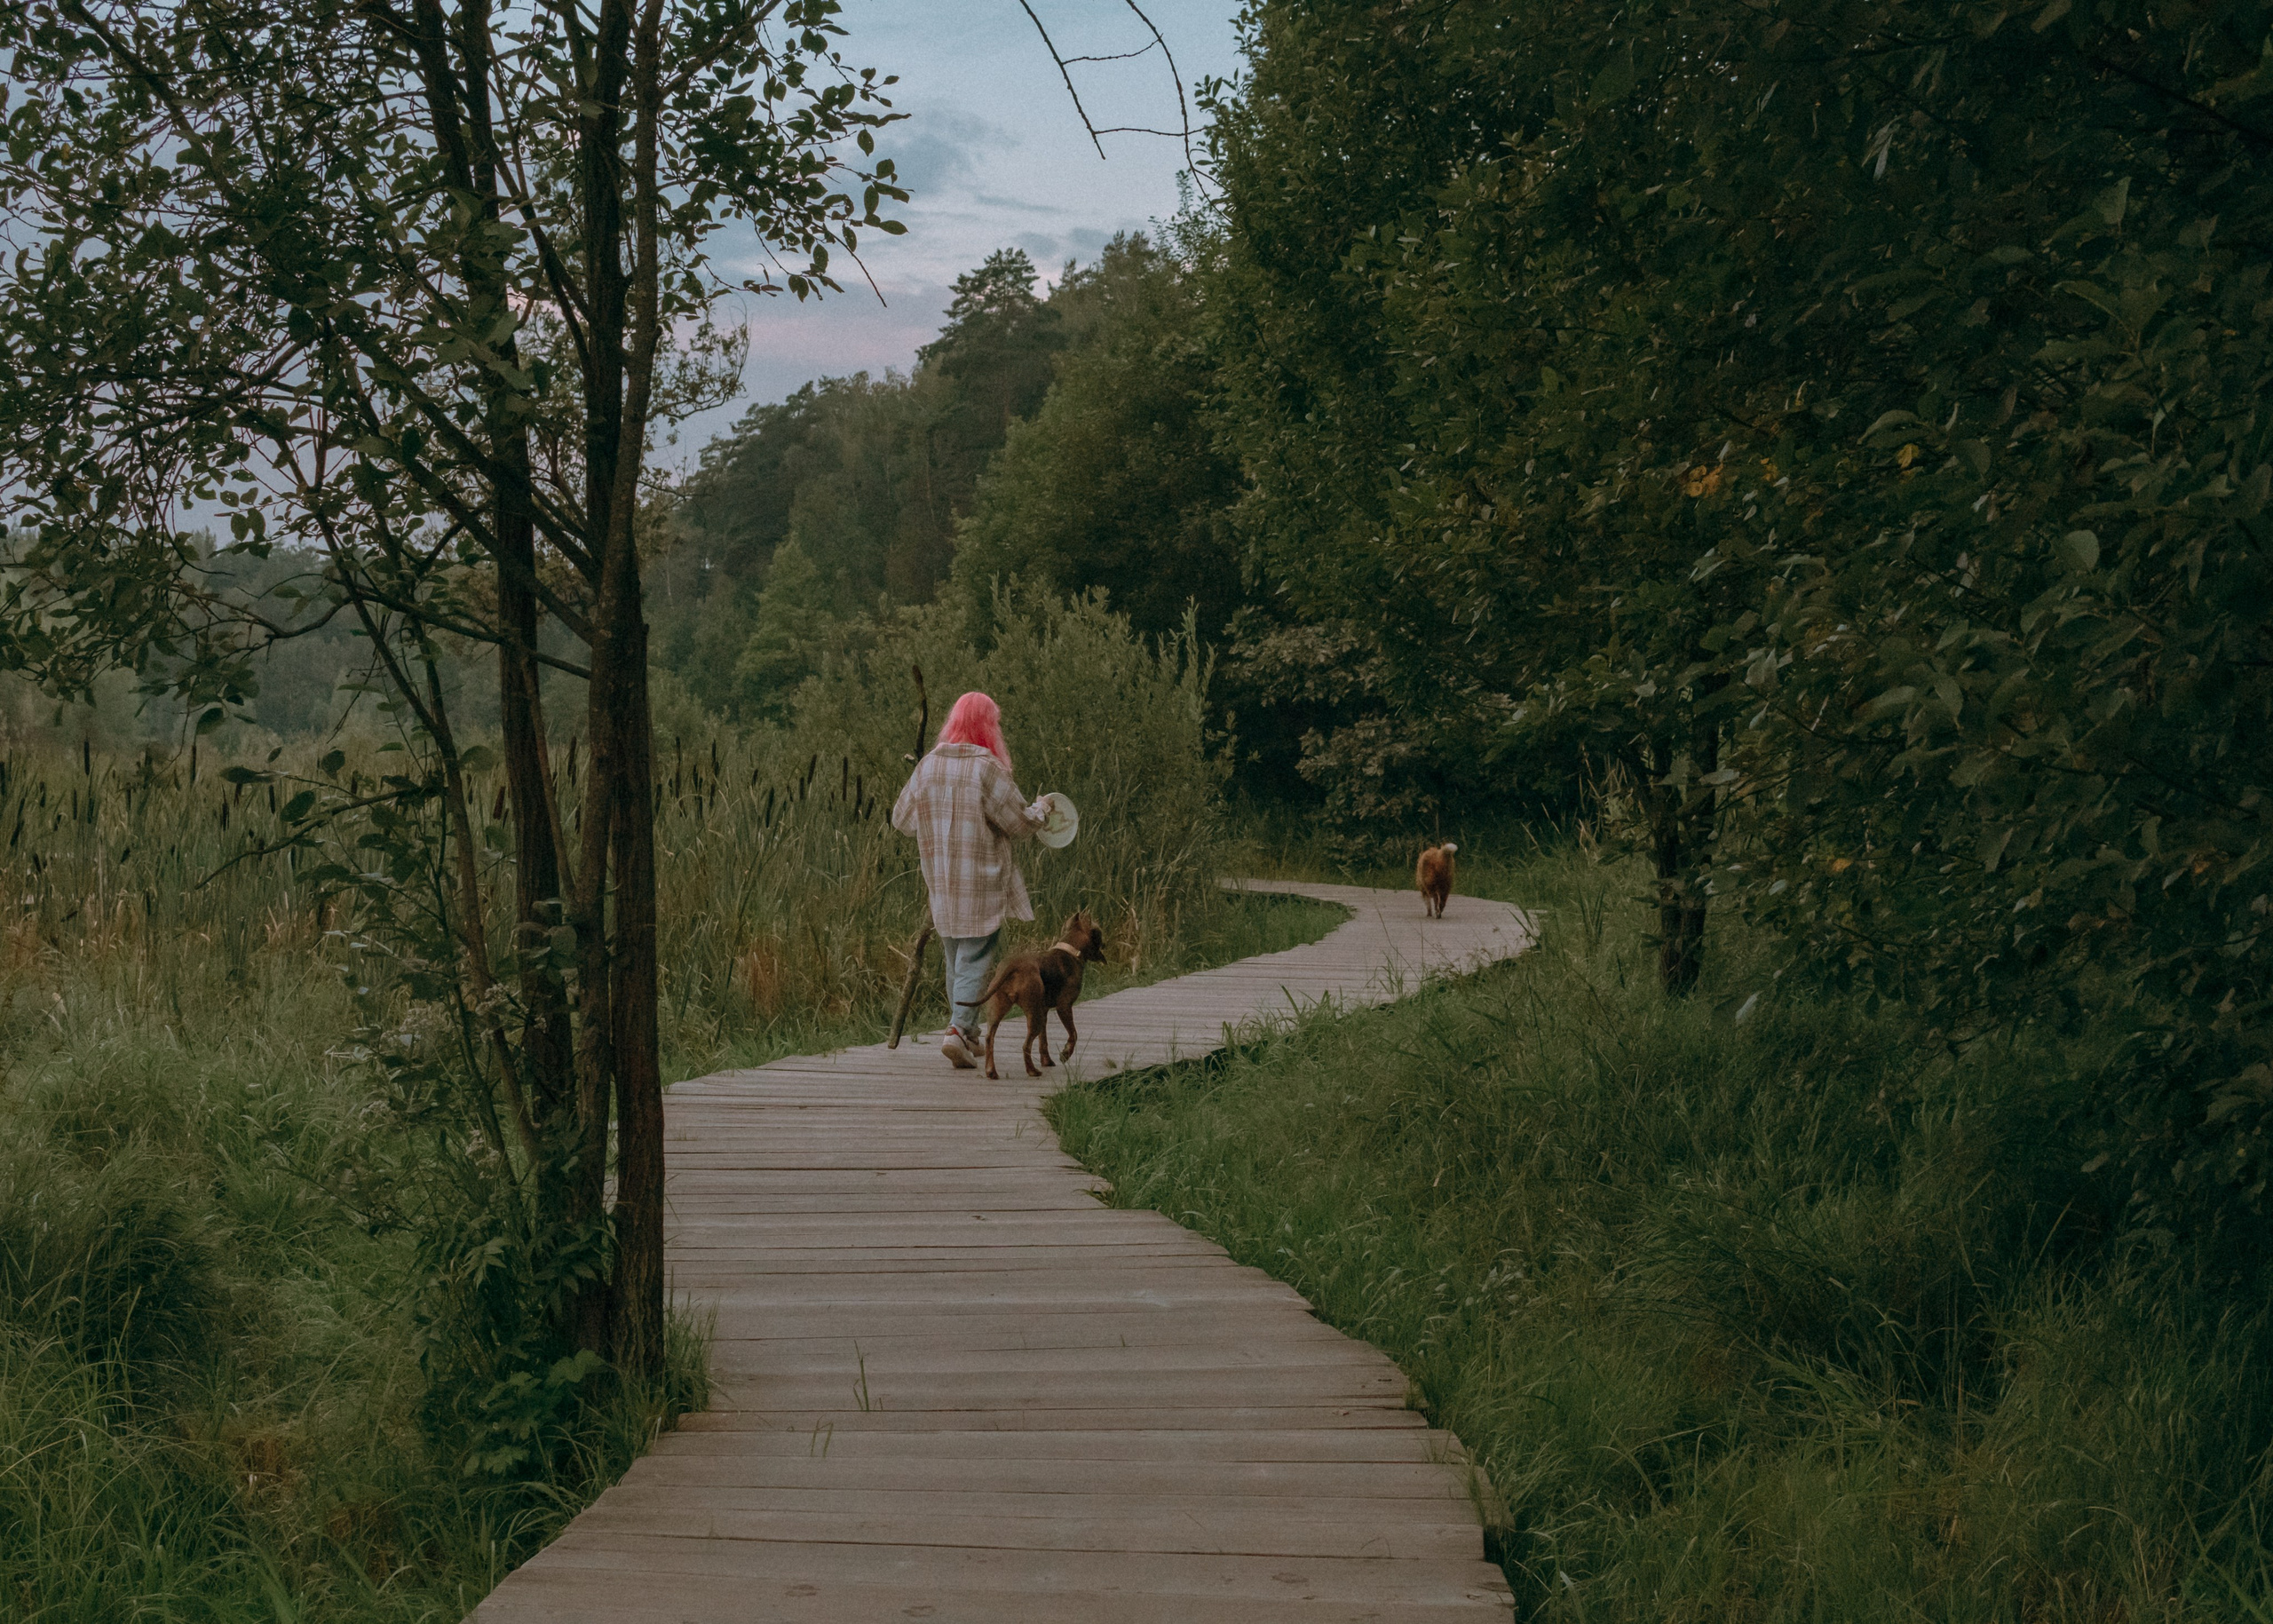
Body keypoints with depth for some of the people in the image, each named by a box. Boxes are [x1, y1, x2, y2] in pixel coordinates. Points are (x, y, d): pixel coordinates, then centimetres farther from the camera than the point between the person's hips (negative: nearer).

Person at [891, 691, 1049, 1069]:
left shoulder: (928, 765, 1)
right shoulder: (987, 768, -15)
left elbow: (901, 818, 10)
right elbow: (1019, 823, -11)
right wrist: (1040, 810, 10)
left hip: (941, 882, 5)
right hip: (982, 882, -5)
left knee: (955, 959, 17)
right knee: (975, 959, -1)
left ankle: (969, 1036, 26)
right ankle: (958, 1030, -16)